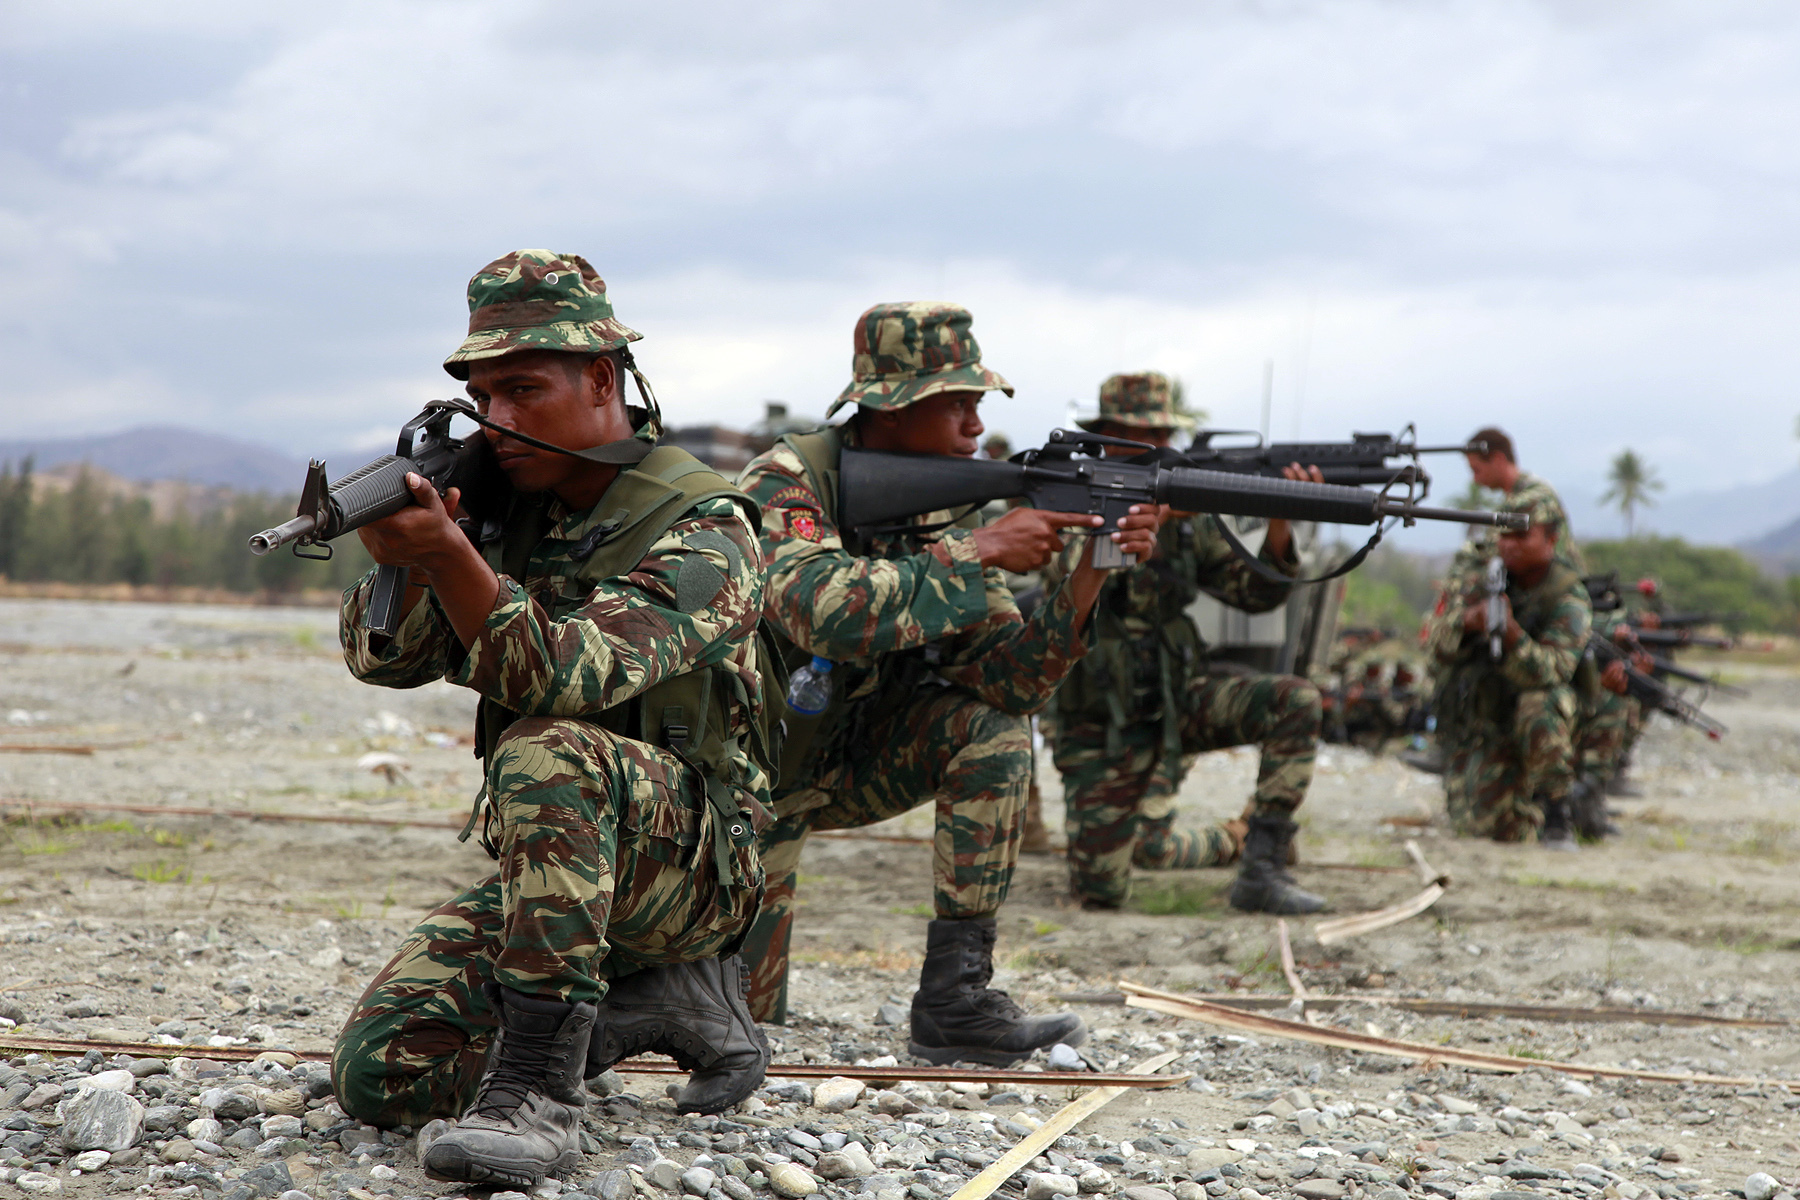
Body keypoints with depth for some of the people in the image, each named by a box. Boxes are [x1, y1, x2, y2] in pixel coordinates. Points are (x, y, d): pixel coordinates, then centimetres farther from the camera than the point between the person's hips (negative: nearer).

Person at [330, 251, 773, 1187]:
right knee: (380, 1073, -13)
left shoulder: (704, 531, -14)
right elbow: (383, 657, -1)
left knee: (549, 750, -37)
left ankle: (537, 1088, -34)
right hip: (546, 870, 7)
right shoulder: (509, 508, 7)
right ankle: (660, 1003, 4)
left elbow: (570, 678, -29)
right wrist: (399, 561, -23)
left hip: (686, 864, -7)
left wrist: (448, 553, -42)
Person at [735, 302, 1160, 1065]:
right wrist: (981, 551, -37)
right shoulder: (785, 484, -24)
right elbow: (832, 617, -44)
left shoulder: (941, 510, -4)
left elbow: (1006, 678, -12)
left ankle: (955, 999, -12)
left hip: (838, 757, 6)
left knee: (990, 731, -17)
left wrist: (1089, 571, -26)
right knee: (742, 1012, -15)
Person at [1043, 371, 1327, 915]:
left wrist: (1279, 524, -20)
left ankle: (1262, 870, -13)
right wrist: (1156, 516, -37)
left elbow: (1256, 592, -1)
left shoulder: (1187, 517, 3)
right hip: (1104, 722, -3)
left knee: (1295, 700, -22)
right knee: (1102, 890, -9)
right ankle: (1236, 841, 20)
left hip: (1176, 700, 4)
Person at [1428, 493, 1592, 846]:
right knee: (1501, 827, -15)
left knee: (1540, 705, -39)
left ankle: (1557, 816, -23)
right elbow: (1440, 650, -5)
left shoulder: (1569, 599, -12)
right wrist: (1466, 622, -27)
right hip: (1478, 722, 3)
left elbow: (1551, 671, -28)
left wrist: (1510, 631, -45)